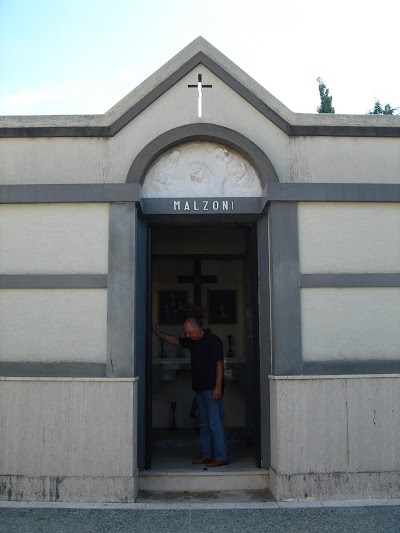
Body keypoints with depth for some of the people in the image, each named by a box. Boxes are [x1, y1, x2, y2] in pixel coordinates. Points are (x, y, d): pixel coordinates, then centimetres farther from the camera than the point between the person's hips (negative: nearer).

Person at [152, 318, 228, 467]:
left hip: (212, 389, -8)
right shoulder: (192, 342, 11)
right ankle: (207, 454, 20)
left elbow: (220, 363, -15)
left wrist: (218, 387, -19)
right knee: (203, 423, 12)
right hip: (199, 388, 8)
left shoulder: (213, 340, -12)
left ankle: (221, 457, -2)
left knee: (215, 423, -7)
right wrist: (156, 332, 22)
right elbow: (174, 340, 25)